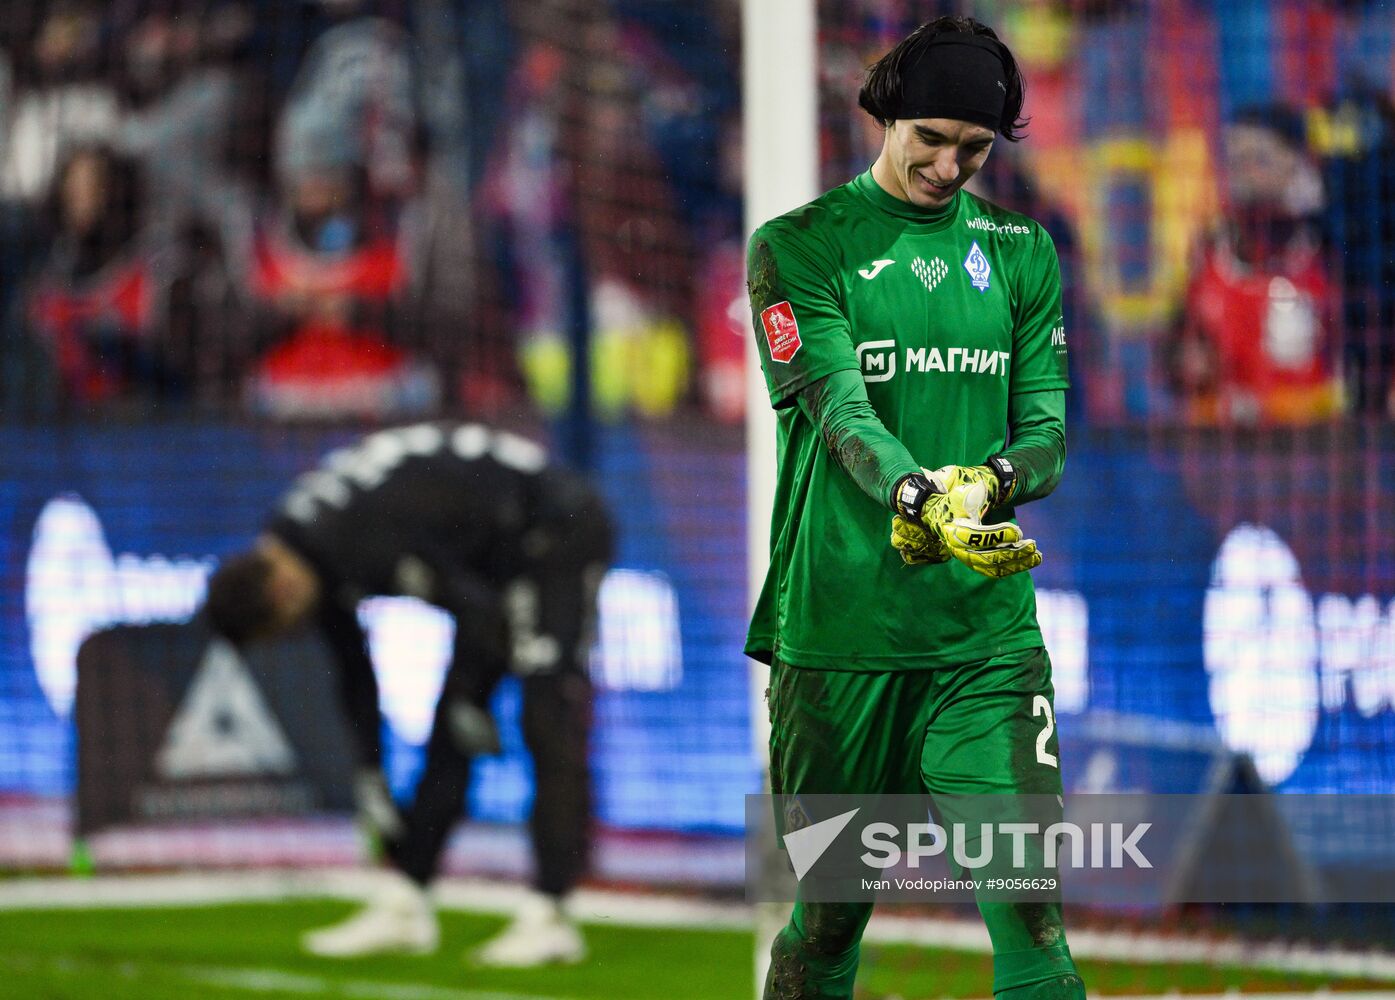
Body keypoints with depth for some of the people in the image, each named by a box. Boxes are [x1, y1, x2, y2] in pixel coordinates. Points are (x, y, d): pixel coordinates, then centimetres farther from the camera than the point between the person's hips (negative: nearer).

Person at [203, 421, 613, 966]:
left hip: (558, 529, -10)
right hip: (497, 547, 10)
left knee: (548, 722, -14)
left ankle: (549, 918, -15)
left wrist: (465, 703, -9)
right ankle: (404, 905, 10)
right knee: (449, 734, 7)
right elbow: (354, 672, 9)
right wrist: (369, 772, 12)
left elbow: (473, 607, -23)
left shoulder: (369, 546, -33)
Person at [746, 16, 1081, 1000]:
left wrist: (991, 481, -16)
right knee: (832, 914, 4)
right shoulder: (799, 247, 1)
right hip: (837, 631, -2)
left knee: (1028, 907, -10)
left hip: (987, 630, 2)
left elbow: (1046, 431, 8)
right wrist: (926, 502, -32)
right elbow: (841, 409, -13)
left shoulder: (1020, 252, 14)